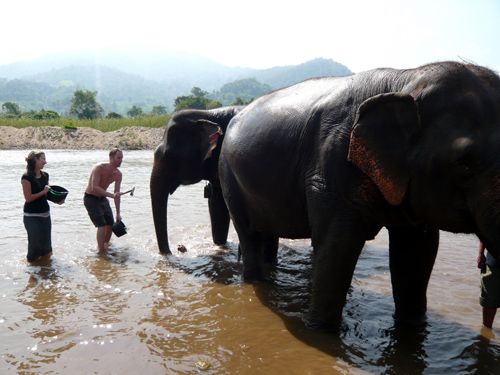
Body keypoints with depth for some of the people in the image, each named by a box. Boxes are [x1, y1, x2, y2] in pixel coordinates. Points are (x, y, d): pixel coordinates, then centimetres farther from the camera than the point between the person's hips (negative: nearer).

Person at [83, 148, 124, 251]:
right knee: (102, 225, -16)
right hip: (90, 199, -7)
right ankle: (101, 251, -8)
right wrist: (111, 195, -47)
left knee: (110, 224, 10)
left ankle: (106, 245, 33)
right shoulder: (99, 168, -26)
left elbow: (117, 194, -2)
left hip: (102, 198, 7)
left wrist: (118, 214, -2)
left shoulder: (118, 174, -6)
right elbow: (94, 188, -36)